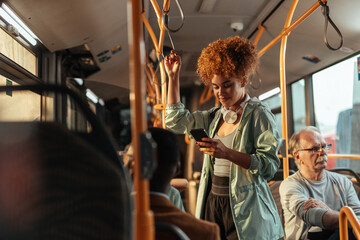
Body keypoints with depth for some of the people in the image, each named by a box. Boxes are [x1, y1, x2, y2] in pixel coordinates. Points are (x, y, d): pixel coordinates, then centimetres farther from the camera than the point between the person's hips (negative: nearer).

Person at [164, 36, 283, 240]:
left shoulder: (259, 114, -7)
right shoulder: (215, 116, 11)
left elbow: (270, 165, -15)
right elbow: (177, 121, 13)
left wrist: (227, 153, -27)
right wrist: (173, 76, 12)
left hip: (243, 207, -5)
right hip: (212, 202, 5)